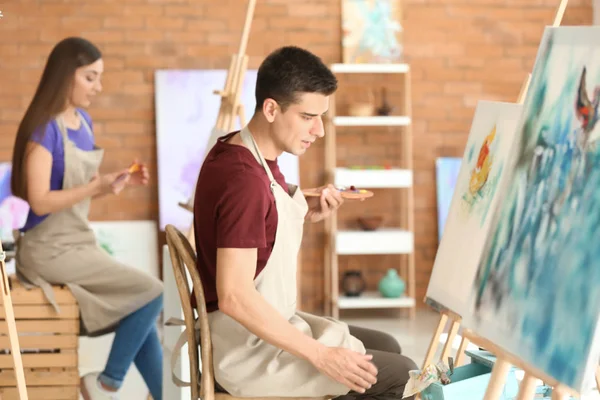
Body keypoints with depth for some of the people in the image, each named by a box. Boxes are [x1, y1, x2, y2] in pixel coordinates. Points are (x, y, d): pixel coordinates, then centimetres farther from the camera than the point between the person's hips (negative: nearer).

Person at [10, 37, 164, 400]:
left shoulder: (84, 122, 8)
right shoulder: (45, 128, -17)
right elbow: (40, 201, -21)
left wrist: (120, 181, -1)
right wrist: (98, 187, -28)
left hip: (81, 242, 8)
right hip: (51, 250, -8)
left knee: (143, 308, 0)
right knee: (151, 292, -14)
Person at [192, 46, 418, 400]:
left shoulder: (241, 152, 4)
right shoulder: (244, 179, -26)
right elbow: (235, 297, -30)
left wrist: (306, 215, -2)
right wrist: (320, 355, -24)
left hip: (265, 329, 10)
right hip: (251, 350, -10)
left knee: (386, 347, 17)